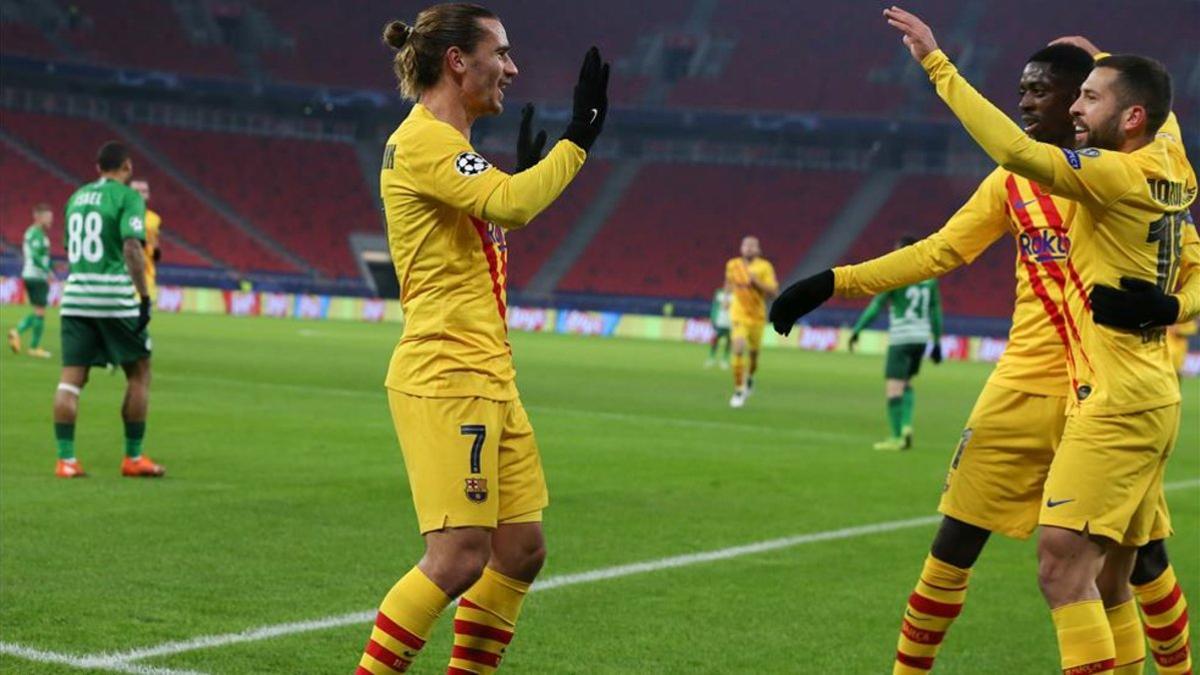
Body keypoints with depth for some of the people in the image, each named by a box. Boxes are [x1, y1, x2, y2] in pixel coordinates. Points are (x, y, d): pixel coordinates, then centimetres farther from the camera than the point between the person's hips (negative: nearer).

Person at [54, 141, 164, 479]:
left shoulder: (77, 196, 16)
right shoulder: (128, 197, -4)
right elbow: (131, 247, -16)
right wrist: (145, 297, -16)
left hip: (75, 295, 5)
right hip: (115, 297, -5)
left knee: (71, 377, 3)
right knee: (139, 373, 8)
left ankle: (65, 459, -3)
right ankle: (133, 458, 10)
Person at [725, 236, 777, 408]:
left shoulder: (765, 267, -7)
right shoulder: (732, 265, 2)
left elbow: (772, 292, -12)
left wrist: (756, 282, -23)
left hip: (757, 316, 0)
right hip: (739, 314, 0)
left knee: (754, 353, 12)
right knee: (738, 350, -18)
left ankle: (750, 377, 46)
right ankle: (738, 391, -10)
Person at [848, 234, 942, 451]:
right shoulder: (929, 276, 9)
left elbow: (877, 304, -10)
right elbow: (935, 310, 13)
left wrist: (857, 330, -6)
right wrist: (937, 342, 20)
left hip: (900, 337, -7)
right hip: (922, 336, 7)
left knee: (893, 386, -4)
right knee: (906, 383, 22)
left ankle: (897, 437, -7)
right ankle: (906, 425, 8)